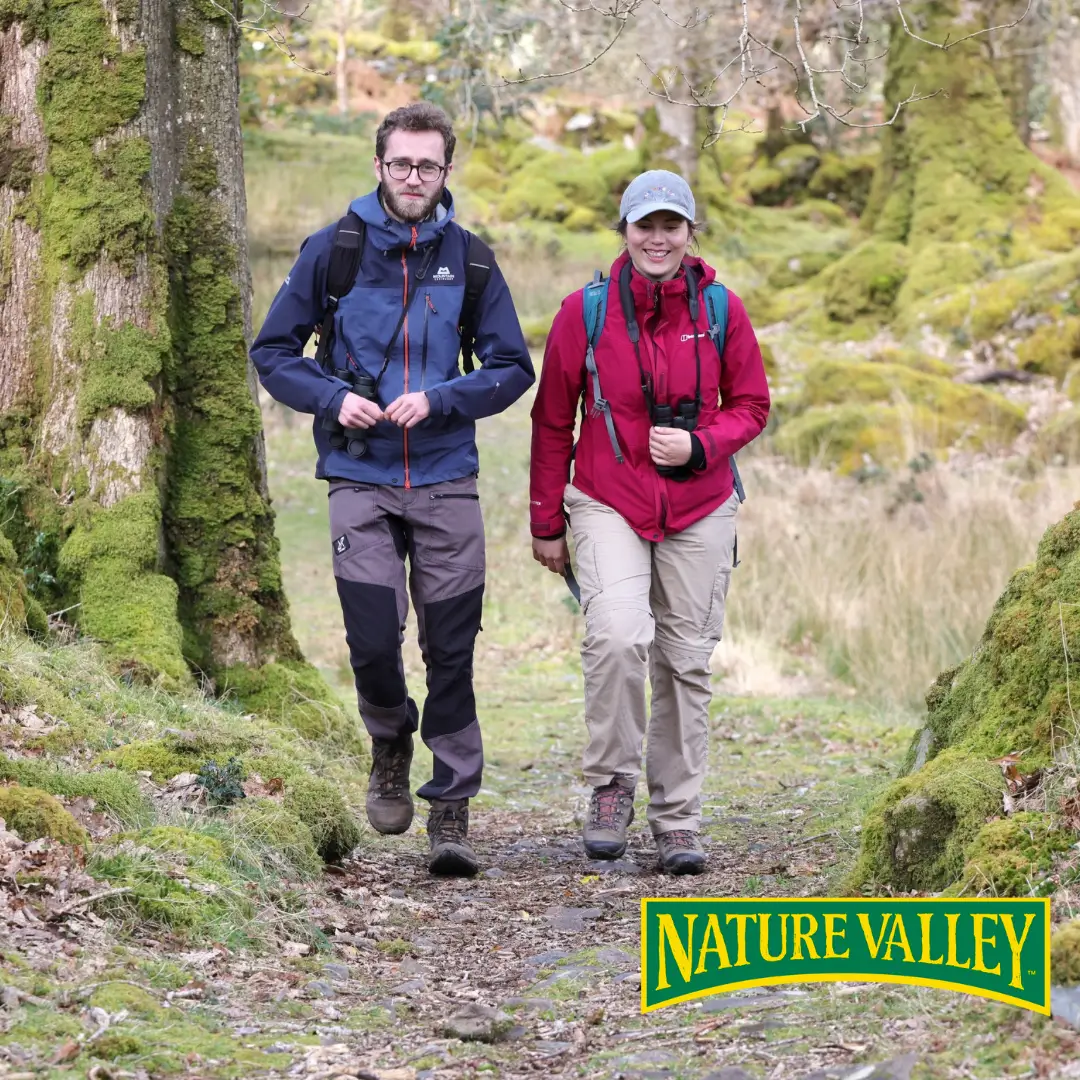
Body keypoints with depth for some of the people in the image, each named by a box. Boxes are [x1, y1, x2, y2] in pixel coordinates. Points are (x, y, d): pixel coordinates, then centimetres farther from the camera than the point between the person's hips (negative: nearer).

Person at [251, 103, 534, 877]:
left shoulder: (469, 259, 4)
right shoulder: (332, 251, 1)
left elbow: (513, 368, 6)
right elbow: (273, 351, 7)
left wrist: (439, 399, -10)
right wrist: (332, 397, -10)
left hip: (448, 480, 1)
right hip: (360, 480, -1)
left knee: (452, 652, 1)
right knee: (373, 641, -8)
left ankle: (453, 812, 11)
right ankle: (391, 743, 24)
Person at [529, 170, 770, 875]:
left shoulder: (722, 310, -2)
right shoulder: (585, 310, -5)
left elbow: (751, 406, 8)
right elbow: (553, 423, 4)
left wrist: (699, 446, -12)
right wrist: (546, 523, 7)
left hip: (700, 511, 2)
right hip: (608, 505, -2)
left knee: (686, 663, 6)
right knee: (618, 635, -24)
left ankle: (678, 818, 17)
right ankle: (612, 784, -4)